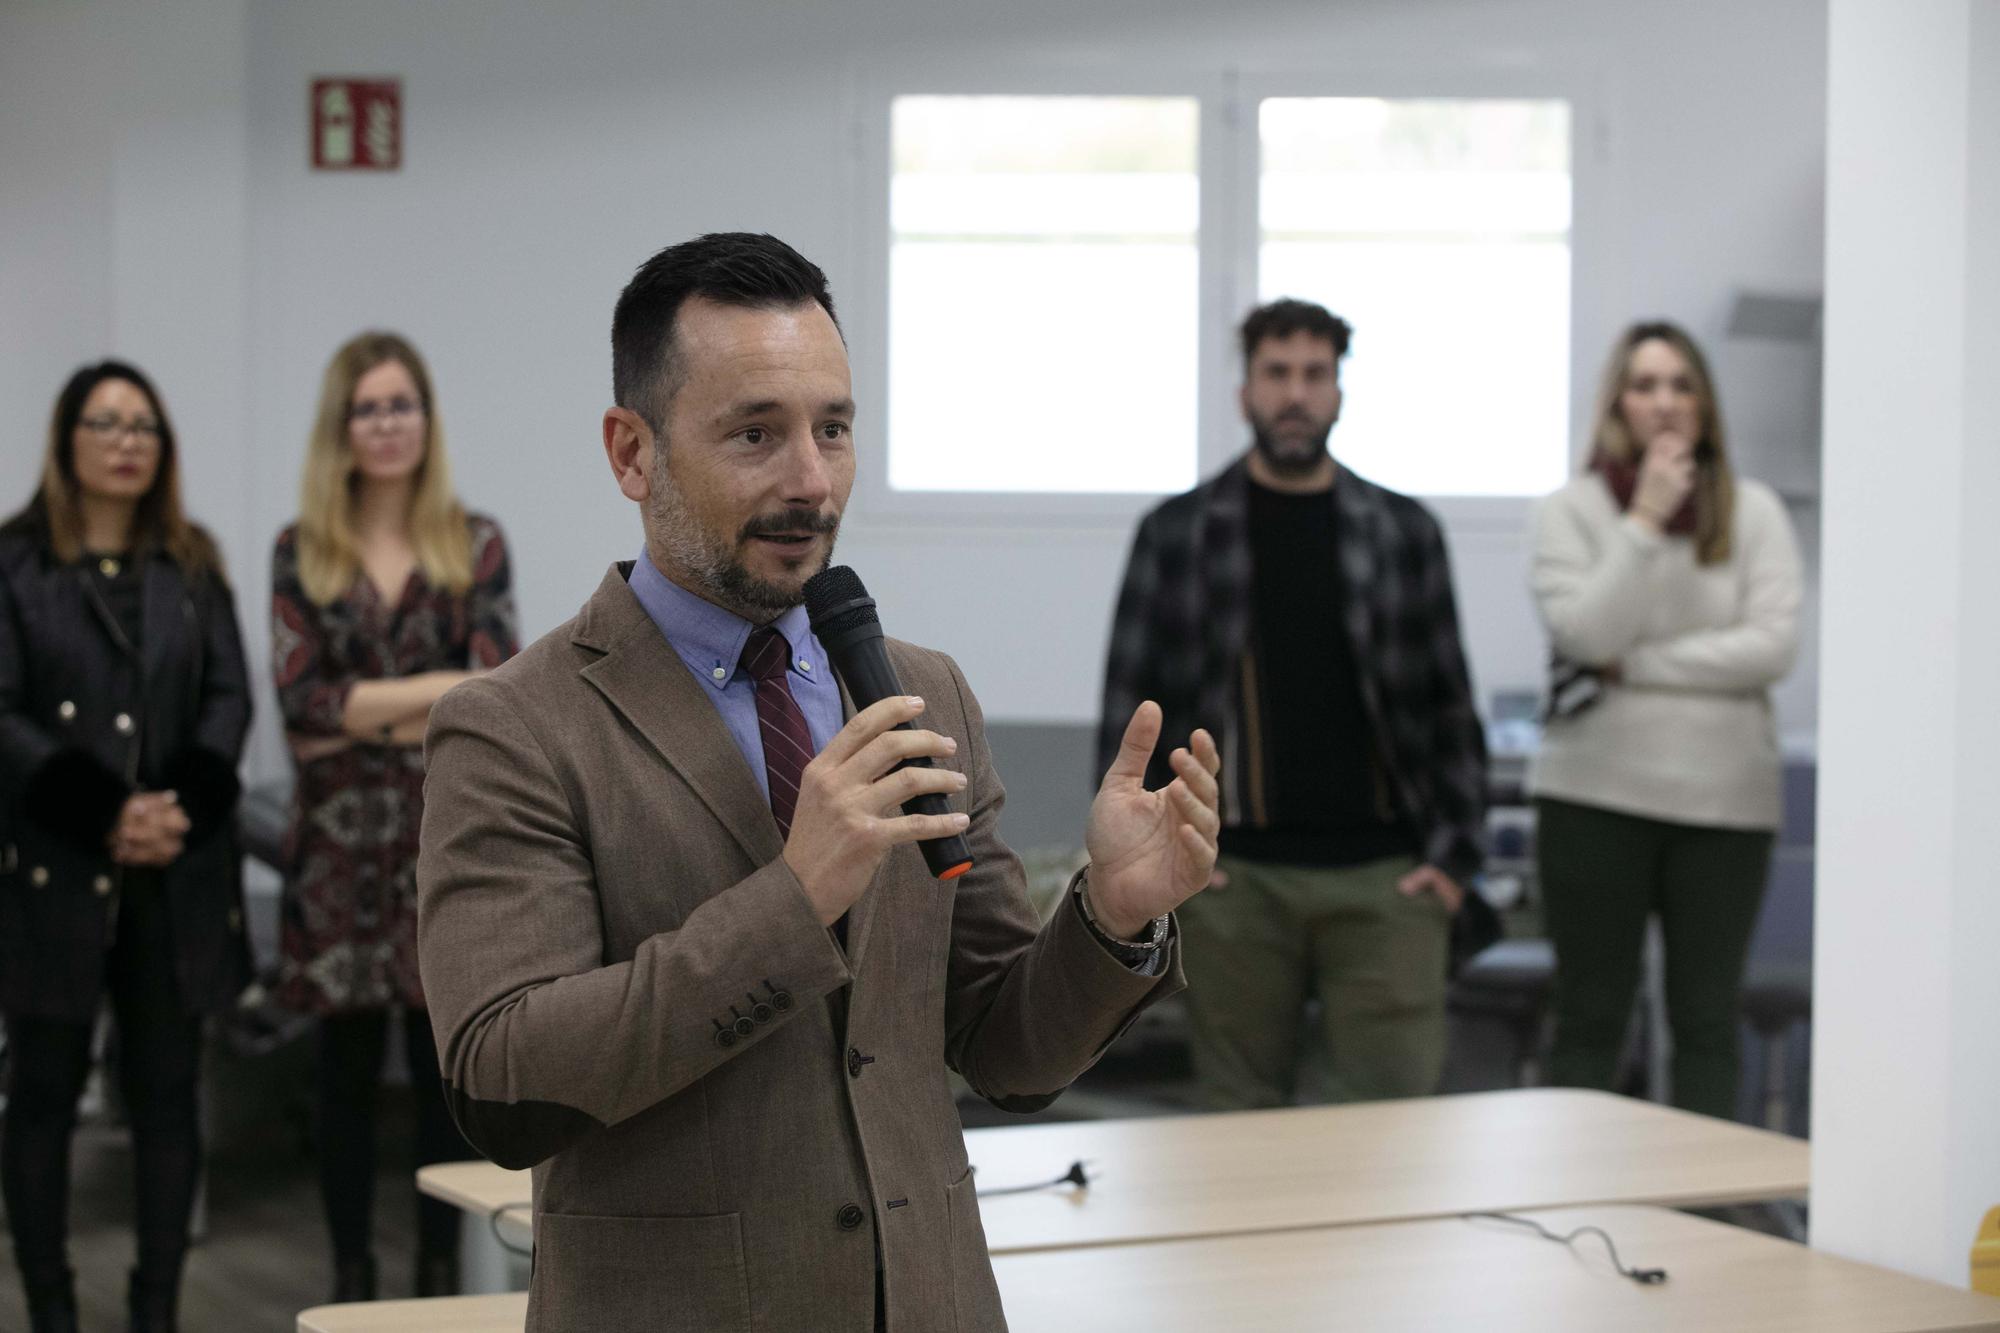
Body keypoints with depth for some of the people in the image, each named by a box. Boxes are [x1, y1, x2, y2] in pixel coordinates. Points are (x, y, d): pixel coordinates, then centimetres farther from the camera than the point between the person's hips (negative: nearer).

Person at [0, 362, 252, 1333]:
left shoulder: (194, 568, 13)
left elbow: (230, 698, 6)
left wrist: (181, 807, -11)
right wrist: (105, 815, -15)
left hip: (176, 876, 3)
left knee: (167, 1090, 4)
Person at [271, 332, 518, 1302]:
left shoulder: (474, 546, 5)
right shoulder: (300, 553, 5)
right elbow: (300, 701, -5)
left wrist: (361, 720, -9)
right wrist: (439, 687, -10)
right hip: (340, 843, 1)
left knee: (444, 1060, 2)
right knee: (347, 1066, 6)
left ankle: (440, 1271, 12)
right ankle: (350, 1276, 15)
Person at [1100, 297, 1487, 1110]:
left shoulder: (1403, 531, 9)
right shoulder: (1178, 533, 5)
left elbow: (1450, 706, 10)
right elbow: (1130, 706, 5)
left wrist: (1455, 853, 2)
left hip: (1384, 881, 1)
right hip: (1235, 881, -1)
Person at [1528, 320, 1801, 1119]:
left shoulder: (1754, 512, 4)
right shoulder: (1571, 511, 2)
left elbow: (1774, 647, -7)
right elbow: (1581, 634, -12)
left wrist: (1635, 666, -10)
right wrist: (1645, 521, -14)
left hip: (1724, 794, 1)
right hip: (1598, 791, -1)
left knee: (1708, 1020, 6)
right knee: (1590, 1017, 4)